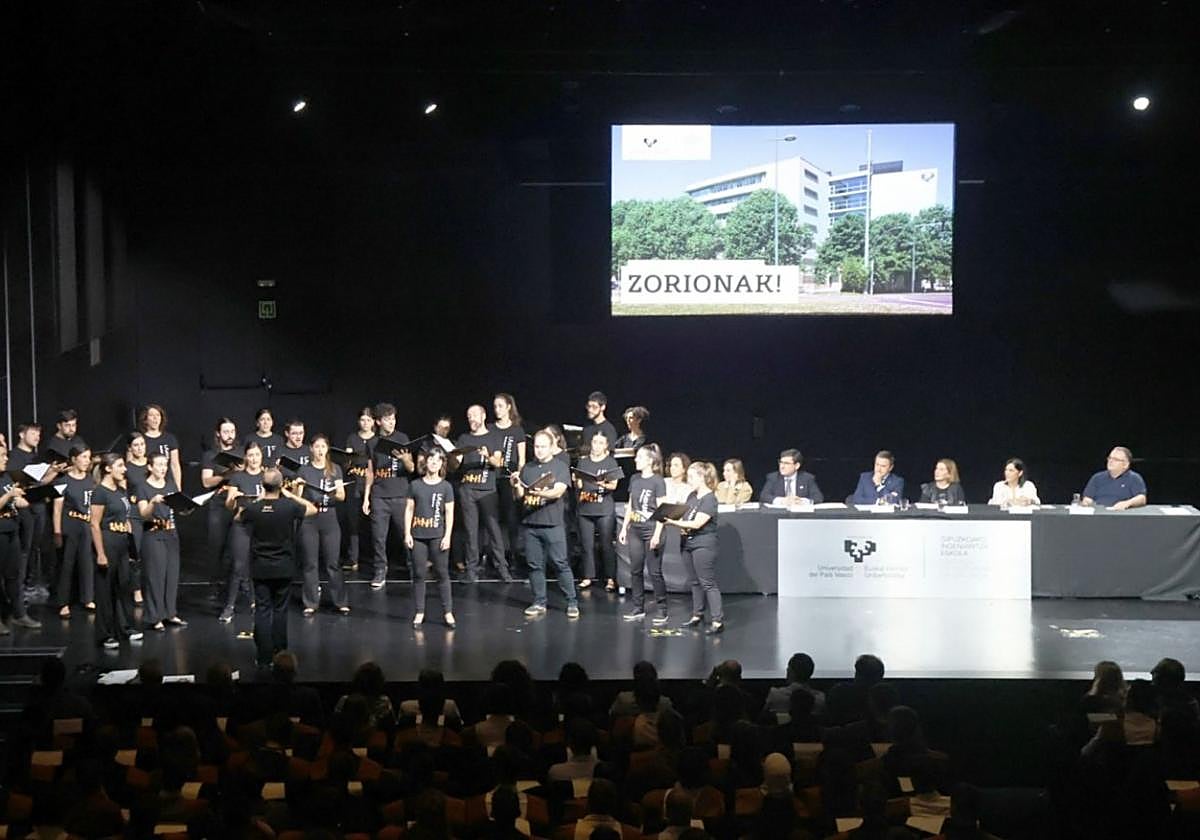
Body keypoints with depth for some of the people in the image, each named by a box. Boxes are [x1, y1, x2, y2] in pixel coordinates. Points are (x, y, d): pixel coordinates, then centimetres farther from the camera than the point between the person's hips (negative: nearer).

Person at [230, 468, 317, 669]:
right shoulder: (289, 507, -14)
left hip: (260, 568, 0)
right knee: (280, 611, 10)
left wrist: (258, 500, 8)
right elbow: (313, 509, 5)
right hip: (284, 569, 0)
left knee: (262, 611, 5)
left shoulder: (252, 509, -12)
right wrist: (290, 494, 6)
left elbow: (236, 518, 12)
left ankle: (264, 657, 4)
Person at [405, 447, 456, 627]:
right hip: (418, 536, 1)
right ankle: (419, 612, 11)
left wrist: (447, 536, -6)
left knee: (442, 574, 1)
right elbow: (409, 510, 6)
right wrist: (407, 533, 0)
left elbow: (449, 513, 1)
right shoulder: (415, 485, 5)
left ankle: (448, 612, 5)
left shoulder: (446, 487, 3)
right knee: (419, 575, 5)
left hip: (438, 536, -1)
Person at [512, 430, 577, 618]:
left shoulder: (560, 467, 1)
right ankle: (539, 603, 14)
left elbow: (559, 491, -13)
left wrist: (541, 493, -31)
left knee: (561, 563, -5)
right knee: (535, 565, 6)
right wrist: (516, 486, -8)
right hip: (529, 524, 4)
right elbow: (519, 495, 14)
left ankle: (572, 603, 0)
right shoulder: (527, 468, 14)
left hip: (552, 524, -4)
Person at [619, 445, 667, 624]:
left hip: (651, 531, -6)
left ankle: (661, 611, 5)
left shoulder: (658, 481, -9)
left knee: (655, 572, -2)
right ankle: (638, 609, 16)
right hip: (636, 530, 6)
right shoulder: (634, 480, 9)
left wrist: (657, 534, -17)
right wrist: (624, 528, 12)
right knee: (635, 570, 8)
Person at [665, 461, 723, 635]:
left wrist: (674, 522, -23)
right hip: (688, 543, 8)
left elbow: (697, 523, -20)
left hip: (703, 544, -8)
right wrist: (681, 526, -7)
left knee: (708, 583, -9)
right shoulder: (692, 496, 13)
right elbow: (684, 517, 16)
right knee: (694, 581, 14)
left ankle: (718, 621, -9)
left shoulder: (709, 499, -13)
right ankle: (697, 615, 24)